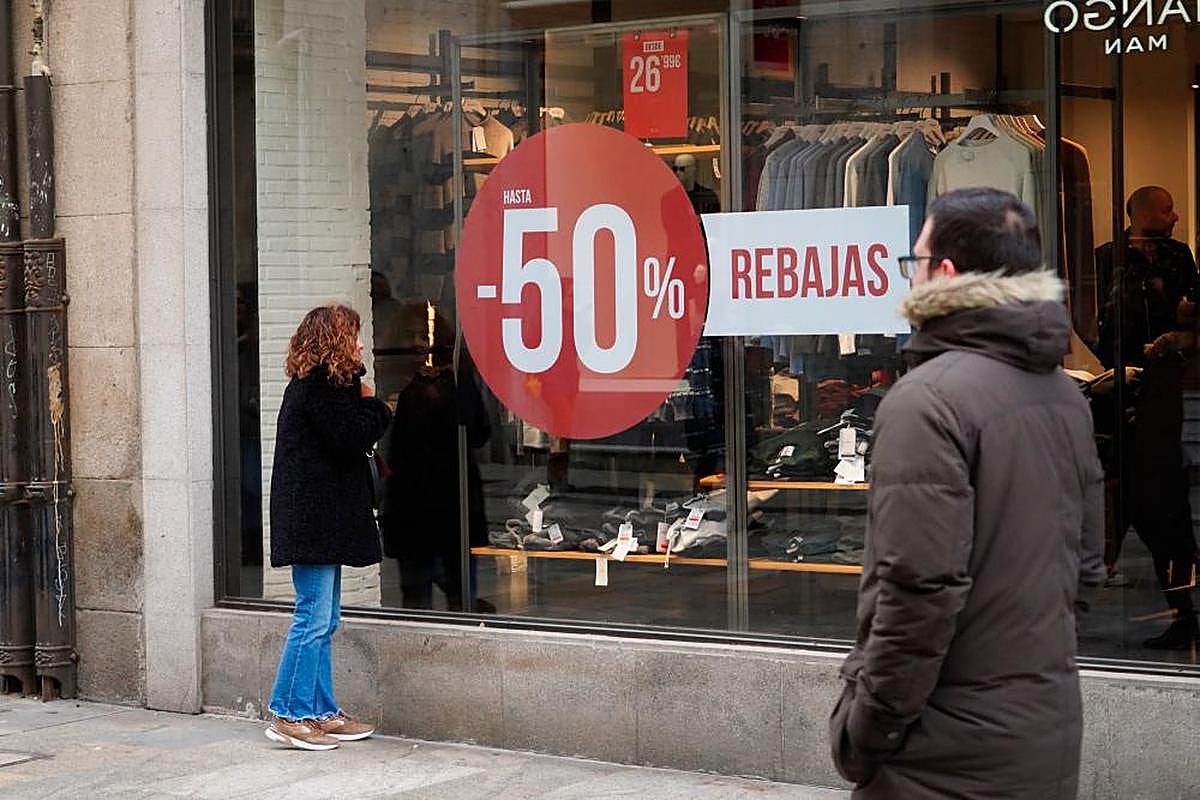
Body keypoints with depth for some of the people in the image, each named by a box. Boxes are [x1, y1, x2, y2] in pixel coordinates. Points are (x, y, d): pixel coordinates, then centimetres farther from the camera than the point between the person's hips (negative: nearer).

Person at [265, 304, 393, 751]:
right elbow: (352, 438, -18)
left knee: (323, 620, 12)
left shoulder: (320, 386, 19)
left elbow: (349, 440, 18)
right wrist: (375, 407, -4)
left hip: (320, 520, 11)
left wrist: (367, 409, 3)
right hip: (313, 521, -11)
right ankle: (289, 715, -6)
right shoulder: (319, 388, -13)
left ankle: (322, 713, 17)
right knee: (314, 618, -9)